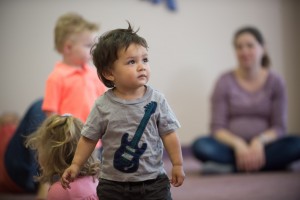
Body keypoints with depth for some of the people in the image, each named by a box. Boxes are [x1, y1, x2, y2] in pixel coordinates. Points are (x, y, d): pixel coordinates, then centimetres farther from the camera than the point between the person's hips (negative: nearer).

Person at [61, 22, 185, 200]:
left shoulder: (156, 100, -6)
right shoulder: (103, 106, -7)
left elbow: (169, 133, 0)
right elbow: (89, 138, 3)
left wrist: (177, 165, 1)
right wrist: (76, 165, 1)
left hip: (153, 181, 0)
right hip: (113, 185, 0)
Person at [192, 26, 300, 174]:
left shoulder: (275, 81, 4)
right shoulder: (225, 82, 2)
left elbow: (279, 127, 1)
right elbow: (218, 127, -2)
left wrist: (260, 141, -19)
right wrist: (237, 143, -20)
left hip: (263, 147, 1)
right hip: (233, 147, -1)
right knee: (200, 146, -30)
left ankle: (228, 166, -28)